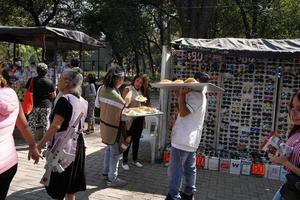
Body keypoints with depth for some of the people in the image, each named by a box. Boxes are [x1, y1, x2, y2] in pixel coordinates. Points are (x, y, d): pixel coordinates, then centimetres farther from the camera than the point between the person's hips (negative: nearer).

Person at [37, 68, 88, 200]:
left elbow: (55, 126, -22)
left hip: (62, 145, -8)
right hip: (77, 144, 8)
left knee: (58, 185, 7)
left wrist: (41, 144, -17)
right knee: (71, 184, 19)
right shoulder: (82, 101, 6)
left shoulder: (65, 100, -19)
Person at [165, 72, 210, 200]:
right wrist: (182, 94, 13)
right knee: (190, 168, 16)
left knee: (175, 169, -3)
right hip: (191, 138, 10)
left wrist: (182, 94, -16)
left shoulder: (196, 95, -15)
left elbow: (183, 112, -23)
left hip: (183, 138, -10)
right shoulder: (199, 95, 17)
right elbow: (183, 110, 19)